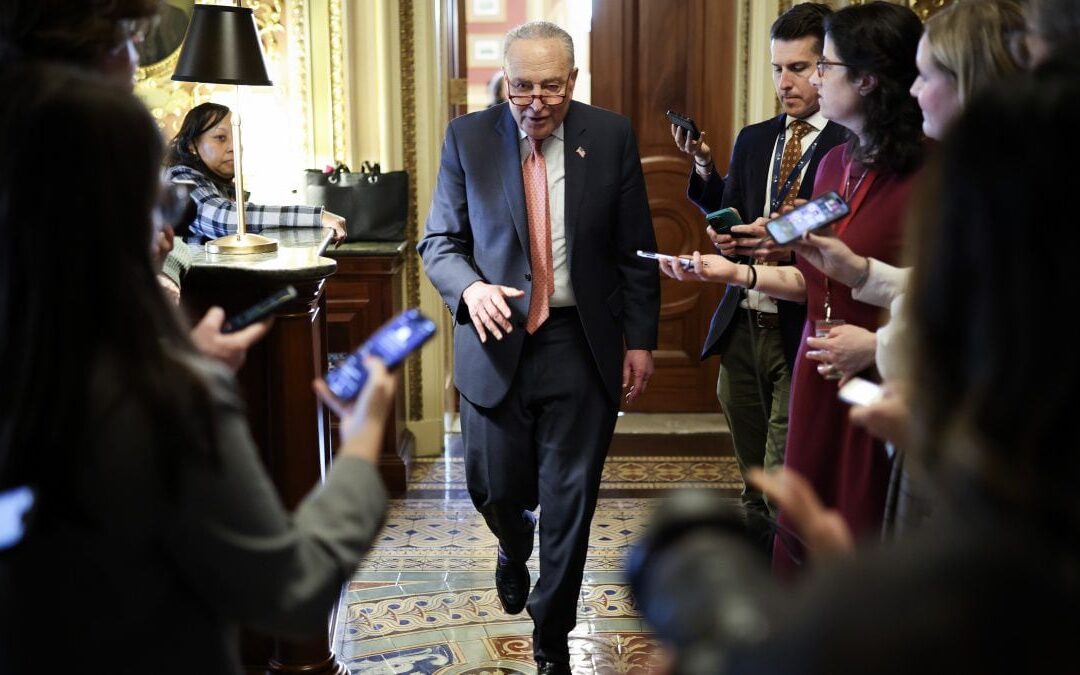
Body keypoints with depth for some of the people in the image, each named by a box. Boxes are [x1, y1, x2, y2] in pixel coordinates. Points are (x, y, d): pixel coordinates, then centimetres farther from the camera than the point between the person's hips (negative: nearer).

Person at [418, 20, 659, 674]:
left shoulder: (611, 136, -1)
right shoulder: (468, 137, 0)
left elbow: (635, 251, 4)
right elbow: (440, 242, 3)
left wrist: (640, 340, 1)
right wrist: (470, 288, -17)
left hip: (582, 348, 0)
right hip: (497, 343, 1)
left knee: (569, 503, 6)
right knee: (496, 490, 10)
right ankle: (514, 550, 48)